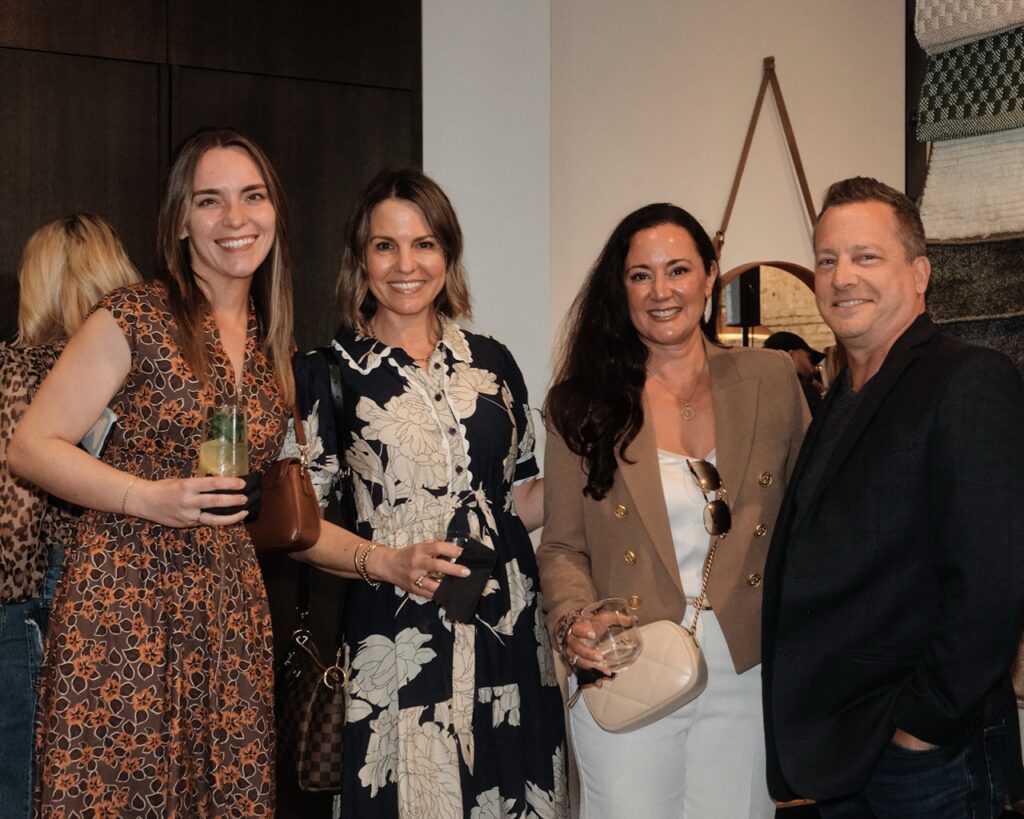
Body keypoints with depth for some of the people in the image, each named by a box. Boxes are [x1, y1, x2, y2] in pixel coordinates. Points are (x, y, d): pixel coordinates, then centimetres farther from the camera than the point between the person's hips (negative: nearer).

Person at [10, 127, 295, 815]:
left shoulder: (271, 341, 12)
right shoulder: (137, 319, -7)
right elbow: (32, 447, -7)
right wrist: (151, 499, -16)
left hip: (232, 605, 6)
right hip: (128, 604, -5)